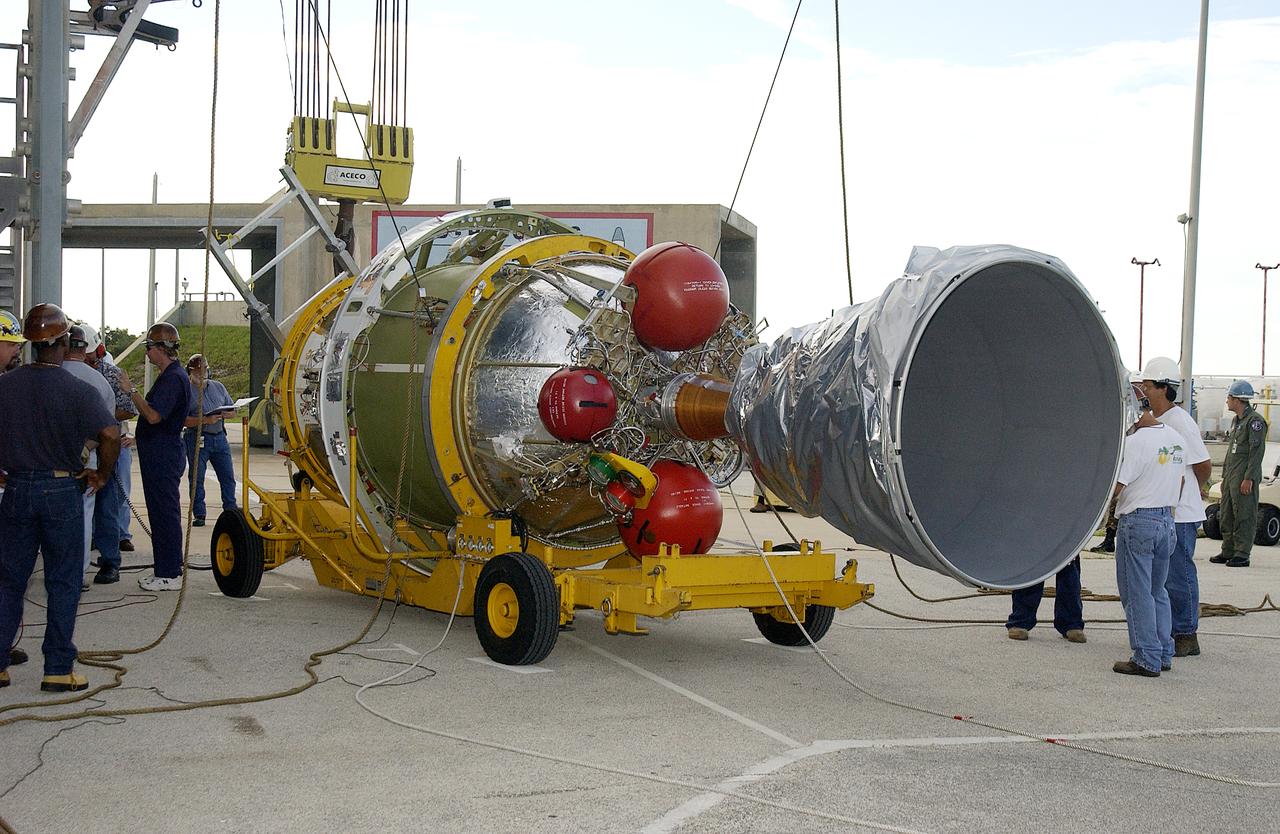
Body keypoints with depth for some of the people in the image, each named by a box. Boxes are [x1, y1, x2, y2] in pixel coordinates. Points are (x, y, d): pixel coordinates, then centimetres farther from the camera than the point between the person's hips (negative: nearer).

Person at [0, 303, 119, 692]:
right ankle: (58, 670, 6)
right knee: (62, 583, 5)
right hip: (61, 490, -3)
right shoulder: (78, 391, -10)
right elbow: (110, 434, -21)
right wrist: (102, 475, -6)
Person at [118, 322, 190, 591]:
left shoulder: (173, 378, -17)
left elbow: (154, 416, -26)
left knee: (165, 513, -7)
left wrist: (131, 390, -19)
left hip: (163, 456, -11)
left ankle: (169, 575, -3)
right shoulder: (171, 375, 17)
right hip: (161, 456, 11)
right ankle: (166, 569, 20)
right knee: (163, 513, 14)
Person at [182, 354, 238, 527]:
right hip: (197, 439, -4)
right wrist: (206, 420, -22)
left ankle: (231, 511, 12)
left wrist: (226, 414, -7)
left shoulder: (218, 387, 13)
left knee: (228, 476, 4)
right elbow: (184, 420, -12)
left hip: (219, 436, 4)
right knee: (196, 478, -1)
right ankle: (199, 515, 5)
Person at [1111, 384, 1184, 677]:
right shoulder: (1176, 438, 9)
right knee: (1158, 591, 17)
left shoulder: (1135, 442, -17)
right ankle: (1164, 655, 19)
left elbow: (1113, 488, -18)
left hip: (1137, 522, -8)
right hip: (1167, 519, 8)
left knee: (1138, 594, -1)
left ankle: (1147, 660, 0)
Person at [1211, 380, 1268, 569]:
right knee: (1226, 516, 11)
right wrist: (1225, 475, 21)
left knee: (1244, 517, -5)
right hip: (1230, 476, 10)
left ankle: (1242, 555, -3)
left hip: (1244, 478, -10)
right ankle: (1228, 551, 18)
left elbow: (1257, 452, -17)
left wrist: (1248, 478, -21)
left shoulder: (1255, 421, -11)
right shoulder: (1236, 420, 20)